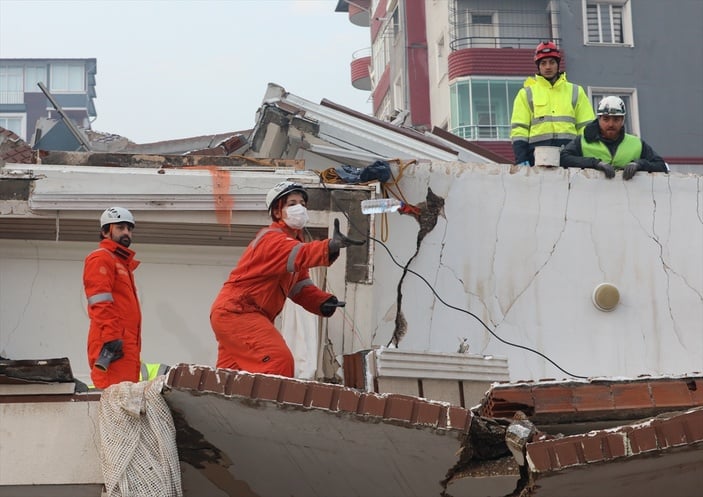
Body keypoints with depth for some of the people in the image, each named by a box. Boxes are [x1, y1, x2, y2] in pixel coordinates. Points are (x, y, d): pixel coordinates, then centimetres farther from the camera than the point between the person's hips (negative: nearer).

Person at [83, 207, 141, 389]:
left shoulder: (123, 263, 28)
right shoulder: (100, 259, -1)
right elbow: (100, 304, -13)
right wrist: (110, 339, -21)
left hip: (127, 345, 10)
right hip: (113, 345, -10)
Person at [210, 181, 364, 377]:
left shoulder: (293, 241, 16)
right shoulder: (272, 239, -15)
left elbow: (300, 287, 9)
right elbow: (301, 255, -37)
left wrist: (323, 302, -11)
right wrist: (331, 246, -56)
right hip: (236, 313, -11)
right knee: (279, 361, -24)